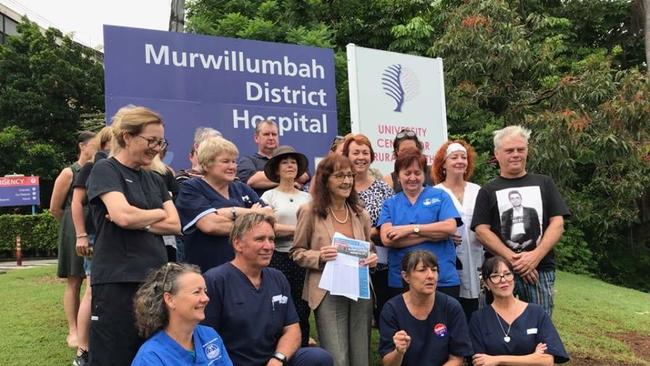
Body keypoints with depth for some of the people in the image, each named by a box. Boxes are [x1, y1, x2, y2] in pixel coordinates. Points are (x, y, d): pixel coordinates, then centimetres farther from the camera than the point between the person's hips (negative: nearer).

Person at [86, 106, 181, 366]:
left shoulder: (154, 180, 16)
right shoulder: (105, 171, -3)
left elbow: (175, 225, 7)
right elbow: (123, 215, -19)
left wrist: (138, 222, -9)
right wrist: (158, 214, -1)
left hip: (156, 279, 6)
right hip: (117, 282, -6)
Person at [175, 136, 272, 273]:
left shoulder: (242, 189, 13)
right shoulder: (190, 189, -2)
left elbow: (269, 216, 0)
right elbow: (210, 225, -18)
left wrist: (234, 212, -13)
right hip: (206, 271, -4)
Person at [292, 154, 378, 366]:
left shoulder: (360, 214, 8)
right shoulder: (310, 211, -5)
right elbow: (297, 253, 1)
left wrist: (372, 259, -3)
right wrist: (319, 256, -17)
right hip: (328, 293, -4)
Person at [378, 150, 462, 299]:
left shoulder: (440, 196, 7)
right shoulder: (390, 204, 9)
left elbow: (450, 227, -9)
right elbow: (387, 239, -8)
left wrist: (411, 228, -13)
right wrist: (433, 233, -10)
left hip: (443, 280, -1)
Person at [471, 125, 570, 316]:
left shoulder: (544, 183, 13)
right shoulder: (488, 191, 9)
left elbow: (557, 223, 5)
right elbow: (482, 230, -1)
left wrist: (536, 255, -10)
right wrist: (513, 259, -13)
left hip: (541, 269, 1)